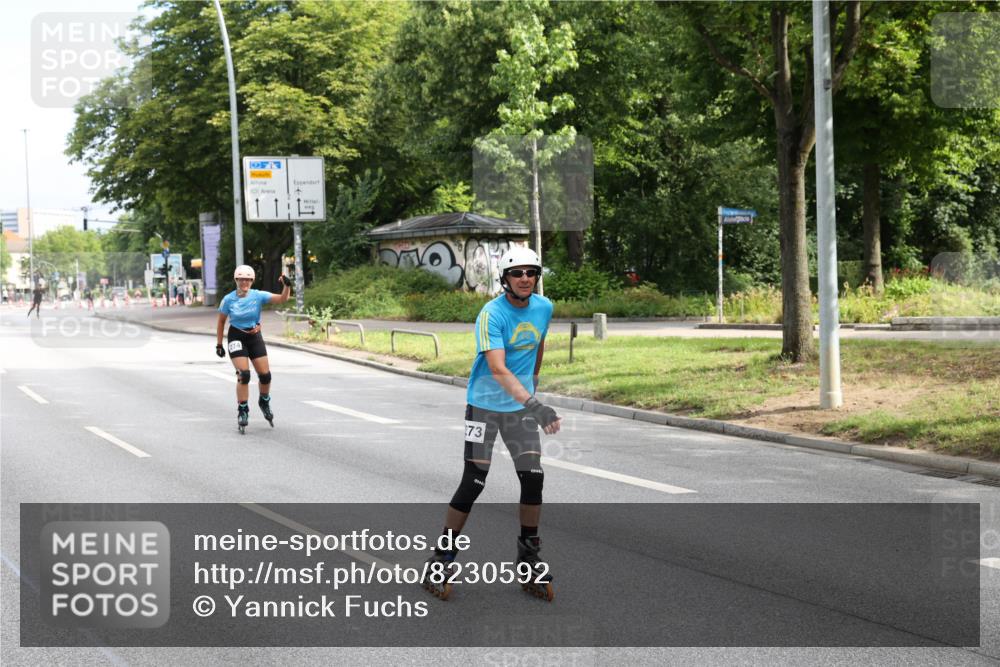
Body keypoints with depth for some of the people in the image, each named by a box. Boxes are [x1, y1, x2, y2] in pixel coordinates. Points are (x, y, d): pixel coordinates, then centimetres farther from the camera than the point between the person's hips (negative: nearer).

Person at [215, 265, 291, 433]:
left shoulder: (258, 296, -9)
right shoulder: (229, 299, -10)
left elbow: (282, 299, -16)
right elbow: (221, 321, 2)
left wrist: (287, 286, -35)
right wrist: (219, 344, 4)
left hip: (255, 337, 2)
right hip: (236, 338, -2)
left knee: (265, 375, 1)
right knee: (244, 374, -17)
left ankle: (264, 402, 31)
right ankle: (242, 411, -4)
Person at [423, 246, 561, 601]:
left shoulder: (544, 308, -1)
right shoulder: (492, 314, -21)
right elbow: (498, 370, -32)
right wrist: (533, 404, -43)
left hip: (520, 405, 5)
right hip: (484, 405, -5)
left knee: (533, 478, -4)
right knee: (473, 483, -8)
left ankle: (530, 561, 9)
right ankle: (441, 558, 5)